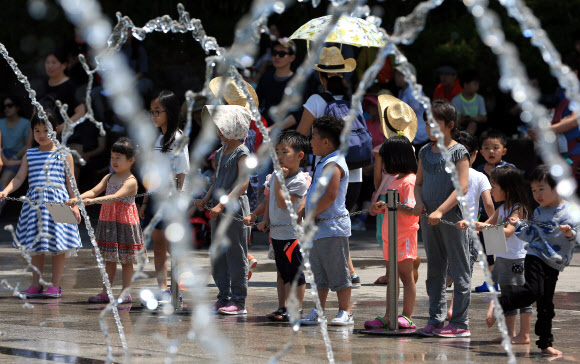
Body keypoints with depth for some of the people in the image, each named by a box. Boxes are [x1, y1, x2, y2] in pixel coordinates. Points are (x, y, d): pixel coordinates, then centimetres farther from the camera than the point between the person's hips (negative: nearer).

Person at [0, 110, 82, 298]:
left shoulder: (63, 154, 3)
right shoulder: (29, 155, 10)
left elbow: (70, 182, 3)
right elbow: (19, 178, 4)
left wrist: (75, 205, -2)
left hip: (57, 200, -3)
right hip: (34, 202, 3)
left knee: (58, 247, -1)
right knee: (36, 246, 7)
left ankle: (55, 285, 6)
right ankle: (36, 284, 15)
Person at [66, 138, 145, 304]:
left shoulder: (131, 181, -12)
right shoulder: (109, 178, 11)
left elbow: (116, 197, -27)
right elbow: (94, 190, 0)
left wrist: (94, 200, -39)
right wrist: (77, 199, -19)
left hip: (125, 222, -7)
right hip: (108, 222, 7)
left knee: (126, 260, 2)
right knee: (109, 259, 10)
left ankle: (126, 293, 8)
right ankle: (105, 293, 14)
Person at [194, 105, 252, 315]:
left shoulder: (242, 154, -12)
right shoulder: (221, 153, 15)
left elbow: (243, 184, -21)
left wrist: (221, 205, -26)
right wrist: (206, 199, 9)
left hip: (235, 209, -9)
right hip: (219, 212, 9)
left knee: (236, 256, -4)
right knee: (218, 257, 10)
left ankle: (239, 301, 1)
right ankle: (224, 297, 18)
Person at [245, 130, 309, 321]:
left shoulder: (299, 181, -16)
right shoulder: (275, 176, 10)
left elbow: (282, 202, -24)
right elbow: (269, 199, 21)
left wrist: (278, 180, -21)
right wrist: (265, 220, 11)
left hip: (292, 234, -9)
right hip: (276, 233, 9)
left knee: (295, 273, -2)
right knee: (285, 273, 14)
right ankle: (286, 306, 20)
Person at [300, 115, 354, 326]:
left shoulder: (333, 165, -15)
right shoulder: (325, 163, 17)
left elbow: (330, 195, -25)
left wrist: (312, 214, -18)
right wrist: (308, 216, 14)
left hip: (332, 229, -10)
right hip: (319, 228, 10)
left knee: (338, 272, -5)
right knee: (320, 272, 13)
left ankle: (345, 312, -2)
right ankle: (320, 311, 18)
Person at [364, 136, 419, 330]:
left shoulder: (409, 181, -15)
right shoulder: (394, 180, 16)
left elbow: (411, 210, -24)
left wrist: (389, 205, -29)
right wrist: (381, 209, 8)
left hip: (405, 235, -10)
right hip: (391, 234, 10)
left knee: (406, 276, -3)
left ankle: (407, 316, 0)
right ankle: (388, 317, 13)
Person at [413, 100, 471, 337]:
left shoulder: (458, 152, -6)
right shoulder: (425, 152, 13)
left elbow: (463, 187, -14)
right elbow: (419, 183, 18)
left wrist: (440, 211, -21)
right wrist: (419, 202, -3)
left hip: (452, 217, -7)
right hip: (428, 218, 7)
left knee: (459, 271, -2)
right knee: (434, 271, 11)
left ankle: (460, 324, -1)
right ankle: (435, 320, 16)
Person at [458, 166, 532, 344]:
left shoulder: (518, 209, -15)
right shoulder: (502, 209, 13)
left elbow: (508, 231, -28)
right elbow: (487, 225, 21)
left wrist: (487, 227, -38)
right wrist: (469, 224, 5)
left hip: (517, 260, -9)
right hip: (503, 258, 9)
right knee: (507, 296, 13)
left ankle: (524, 335, 3)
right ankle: (510, 334, 20)